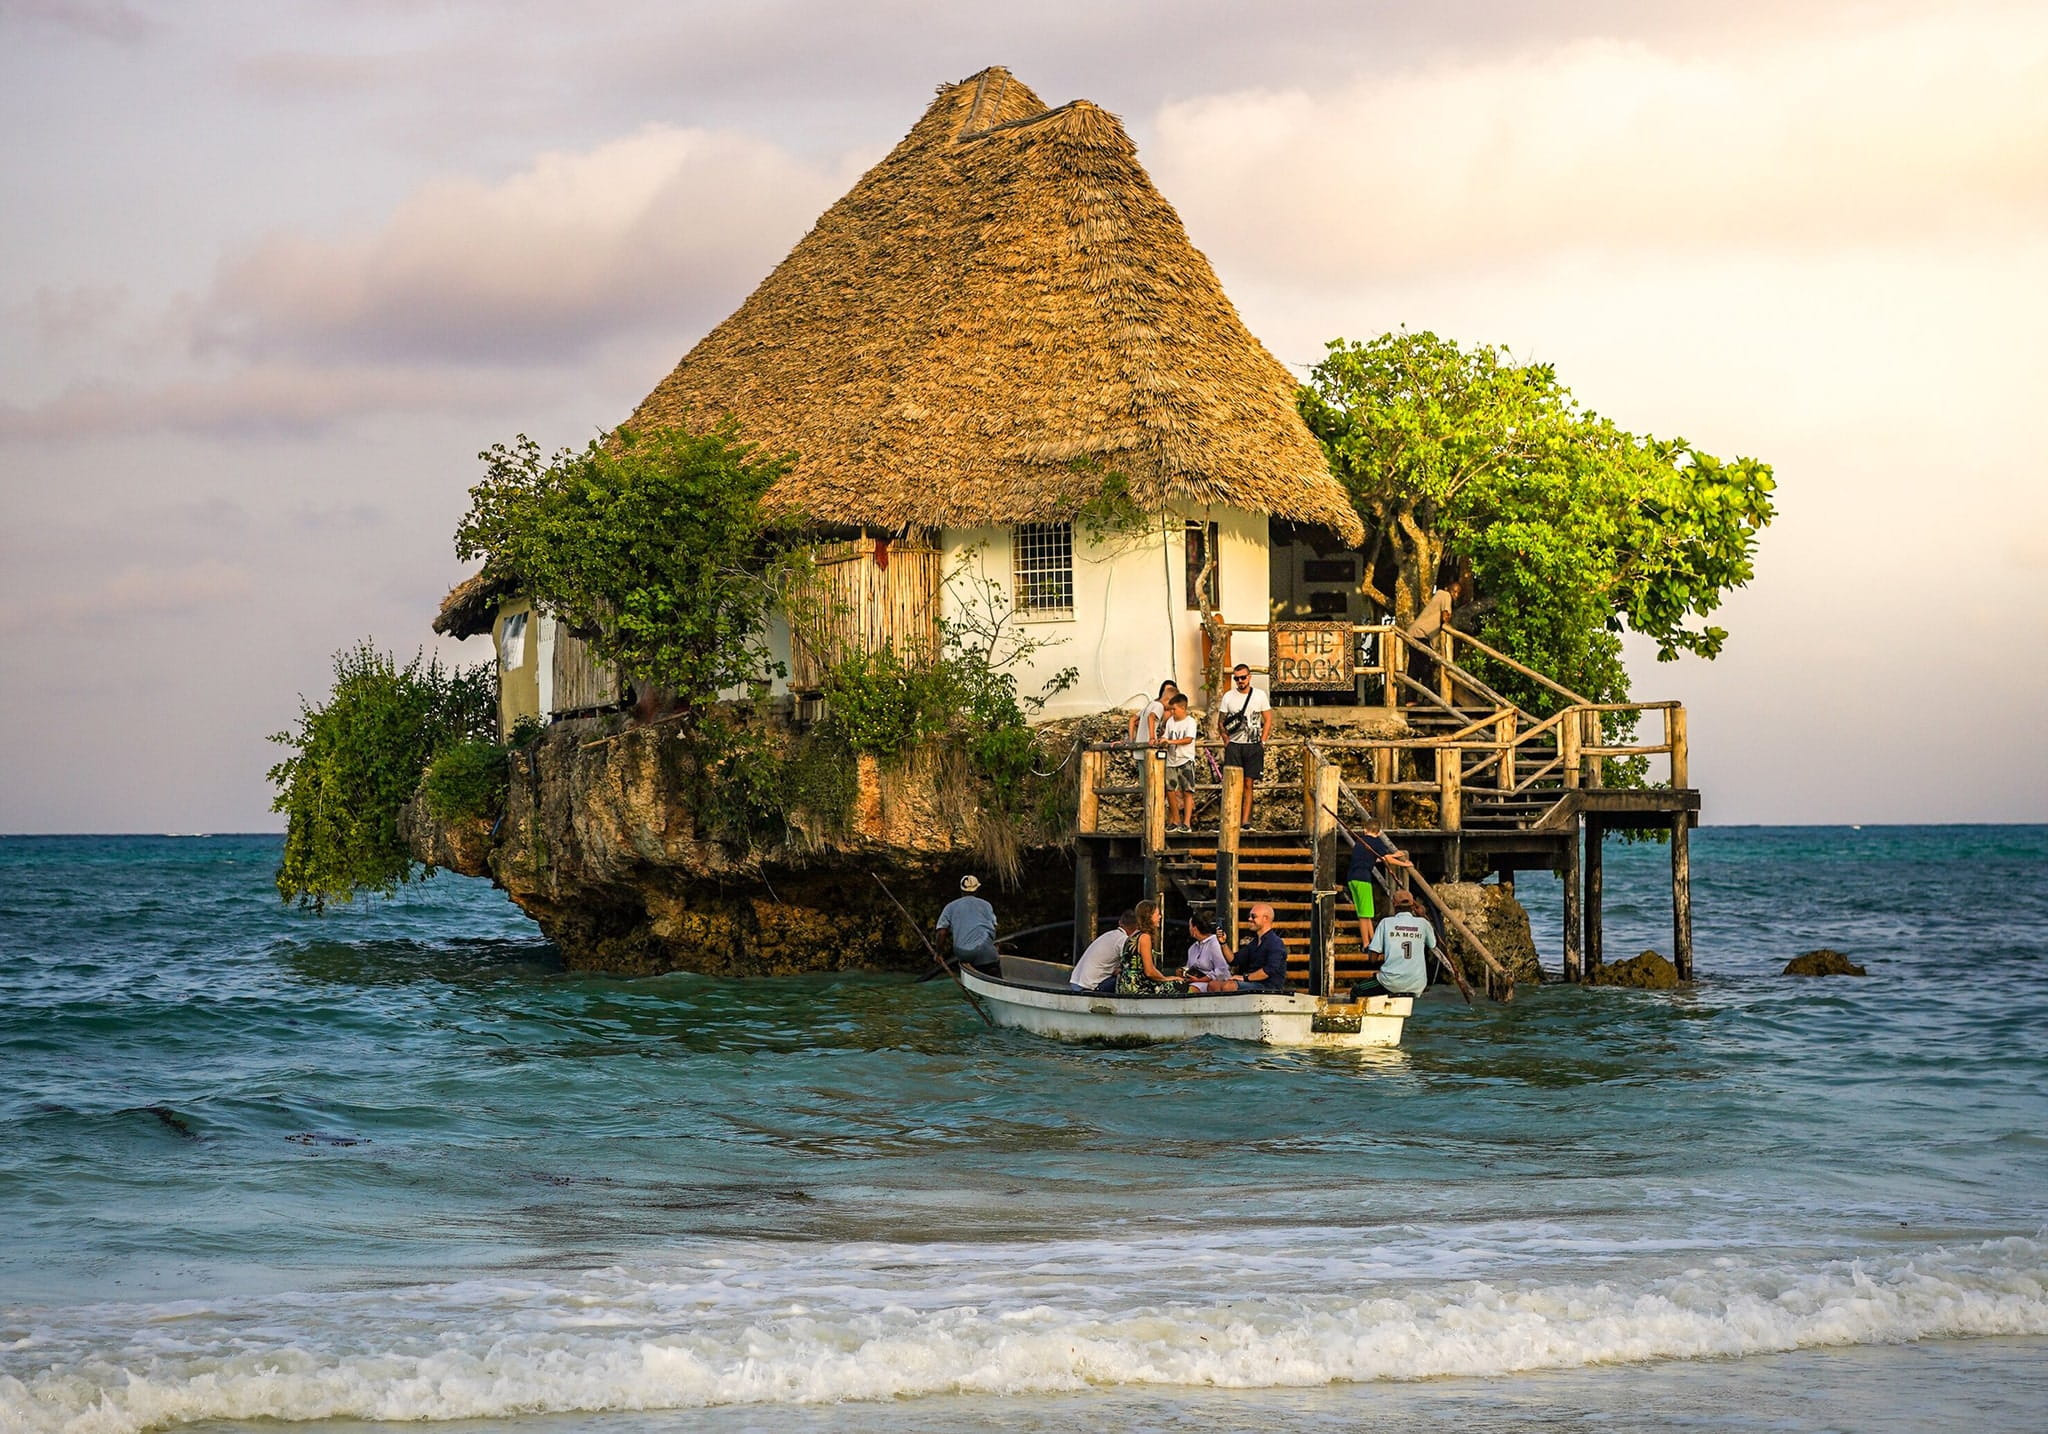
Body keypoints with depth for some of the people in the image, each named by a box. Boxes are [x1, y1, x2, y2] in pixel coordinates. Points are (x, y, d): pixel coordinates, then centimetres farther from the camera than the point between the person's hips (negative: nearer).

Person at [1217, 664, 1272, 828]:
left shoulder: (1259, 695, 4)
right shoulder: (1228, 697, 5)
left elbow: (1268, 720, 8)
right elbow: (1222, 722, 9)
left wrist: (1262, 742, -1)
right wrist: (1226, 741, -4)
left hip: (1253, 746, 0)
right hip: (1234, 745, 0)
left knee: (1248, 784, 0)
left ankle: (1246, 820, -1)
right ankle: (1236, 819, -7)